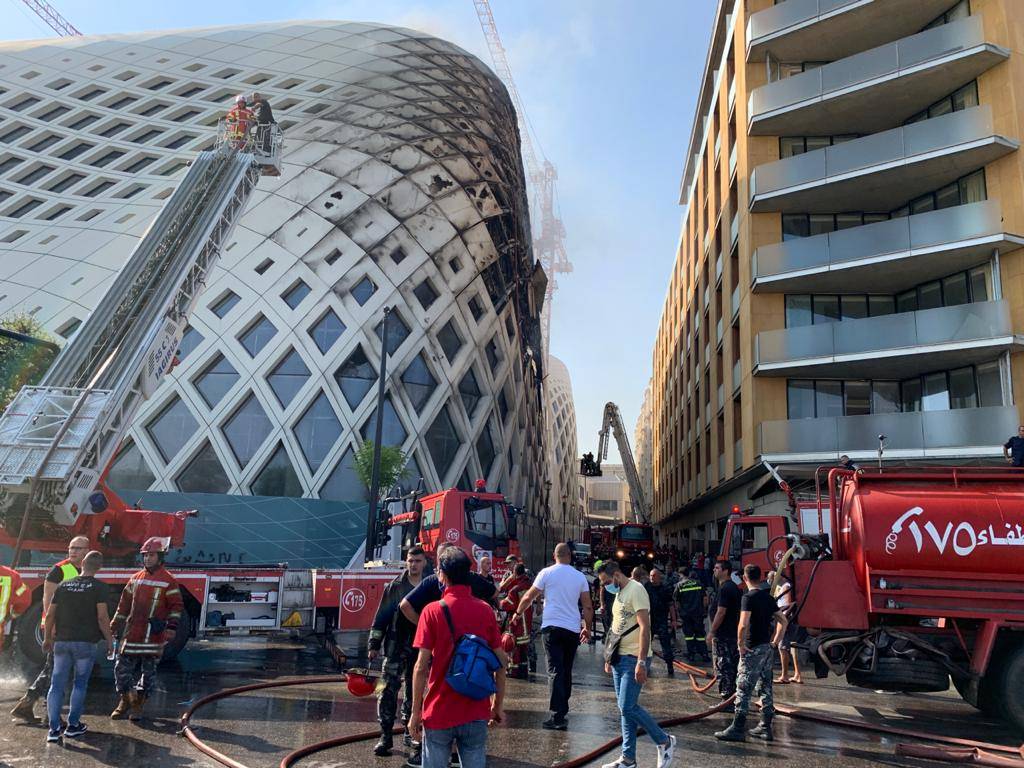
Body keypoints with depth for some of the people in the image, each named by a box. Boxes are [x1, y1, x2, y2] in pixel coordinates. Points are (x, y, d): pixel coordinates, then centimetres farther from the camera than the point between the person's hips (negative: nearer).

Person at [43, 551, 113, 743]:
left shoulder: (64, 585, 7)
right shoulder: (98, 587, -7)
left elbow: (50, 615, 9)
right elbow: (102, 617, -12)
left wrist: (48, 638, 22)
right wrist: (109, 640, -1)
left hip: (61, 641, 3)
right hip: (85, 642, -3)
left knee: (57, 684, 9)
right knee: (80, 684, 9)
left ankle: (54, 728, 7)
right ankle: (73, 725, 13)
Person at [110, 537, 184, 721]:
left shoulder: (168, 581, -4)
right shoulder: (135, 578, 11)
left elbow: (176, 606, -6)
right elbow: (124, 604, 18)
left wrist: (171, 627, -15)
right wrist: (114, 625, 17)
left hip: (153, 635, -4)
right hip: (132, 633, 4)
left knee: (148, 670, 3)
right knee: (122, 667, 6)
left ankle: (138, 704, 16)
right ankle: (125, 701, 22)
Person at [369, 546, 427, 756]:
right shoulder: (395, 586, -1)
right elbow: (382, 615, 0)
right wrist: (374, 644, -1)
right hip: (395, 646, -1)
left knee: (414, 691, 12)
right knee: (389, 690, -5)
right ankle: (386, 736, 3)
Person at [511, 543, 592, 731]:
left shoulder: (547, 573, -1)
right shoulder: (580, 576, 6)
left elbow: (528, 598, 4)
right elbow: (588, 607, 7)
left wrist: (518, 613, 20)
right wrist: (587, 628, 17)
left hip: (552, 626, -3)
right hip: (573, 629, 3)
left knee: (555, 671, -5)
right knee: (566, 671, 15)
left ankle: (558, 717, -12)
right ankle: (563, 711, 22)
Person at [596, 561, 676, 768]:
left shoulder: (635, 590, -15)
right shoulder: (619, 593, 15)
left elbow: (645, 627, -21)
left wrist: (641, 662, -24)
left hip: (634, 659, -9)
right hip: (620, 658, 9)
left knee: (628, 707, -10)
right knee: (624, 708, 10)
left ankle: (665, 742, 9)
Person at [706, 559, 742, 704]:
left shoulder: (724, 589, -17)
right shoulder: (735, 588, 14)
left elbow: (721, 612, -22)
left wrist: (712, 632, -17)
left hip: (722, 635, -10)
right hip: (733, 633, 10)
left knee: (723, 667, -5)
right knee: (732, 666, 14)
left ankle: (726, 699, -3)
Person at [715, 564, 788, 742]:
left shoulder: (749, 597, -15)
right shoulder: (768, 597, 9)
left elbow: (743, 625, -26)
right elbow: (783, 621, 14)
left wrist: (741, 644, -14)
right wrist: (775, 642, 15)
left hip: (753, 649, -8)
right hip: (767, 648, 8)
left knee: (743, 689, -3)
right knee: (765, 689, 14)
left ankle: (738, 729, -1)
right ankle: (765, 728, 20)